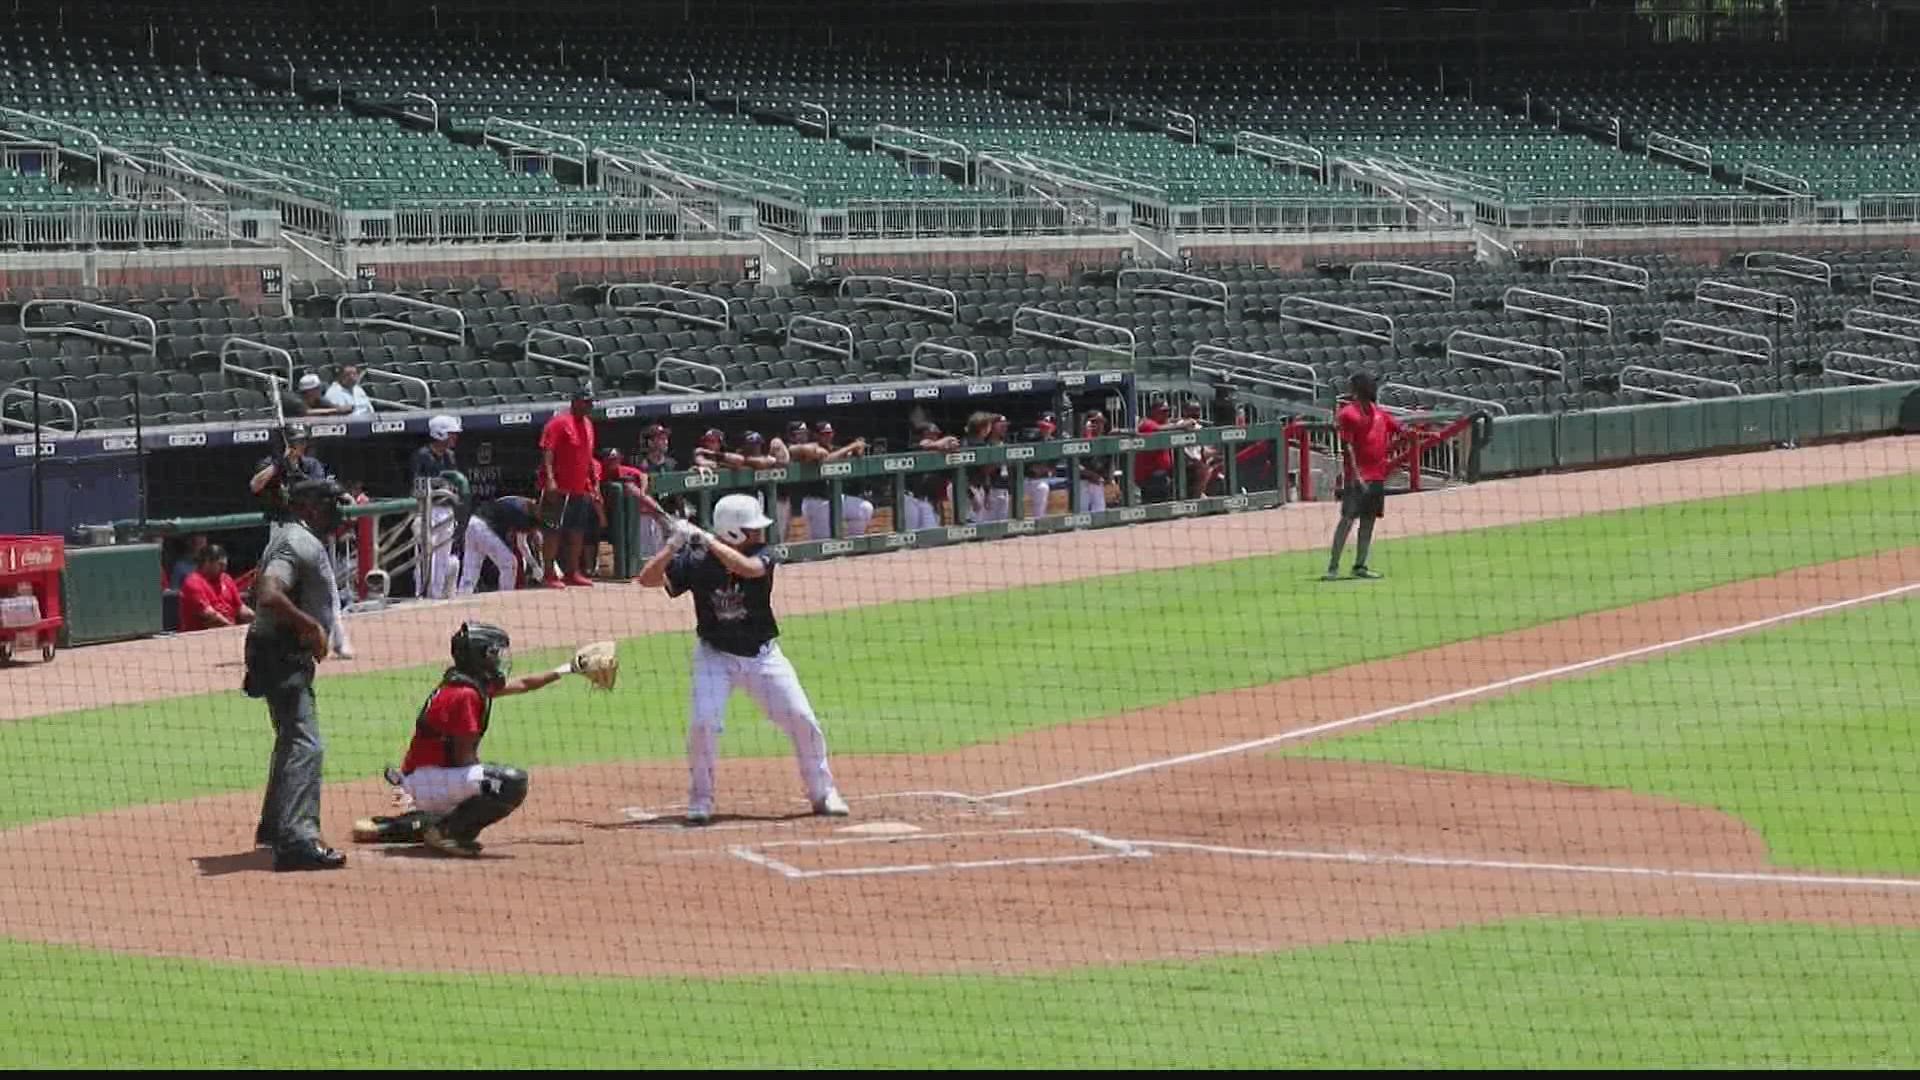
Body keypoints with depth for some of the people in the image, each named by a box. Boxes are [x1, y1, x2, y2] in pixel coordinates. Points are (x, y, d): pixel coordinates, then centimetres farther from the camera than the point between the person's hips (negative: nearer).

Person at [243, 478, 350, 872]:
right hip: (284, 657, -11)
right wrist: (312, 625, -25)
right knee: (306, 745, -17)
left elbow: (261, 591, 23)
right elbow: (269, 595, -31)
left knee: (292, 740, 24)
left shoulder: (296, 539, 15)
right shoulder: (300, 543, -17)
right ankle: (296, 839, -25)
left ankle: (275, 827, 37)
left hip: (285, 655, 11)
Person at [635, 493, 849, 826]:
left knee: (802, 720, -4)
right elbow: (648, 578, -15)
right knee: (703, 723, -19)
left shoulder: (763, 556, -10)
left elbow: (747, 567, -34)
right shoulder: (697, 561, -11)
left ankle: (822, 792, 15)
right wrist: (675, 543, -25)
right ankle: (700, 801, 0)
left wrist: (706, 540, -34)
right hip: (715, 656, -1)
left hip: (762, 656, 1)